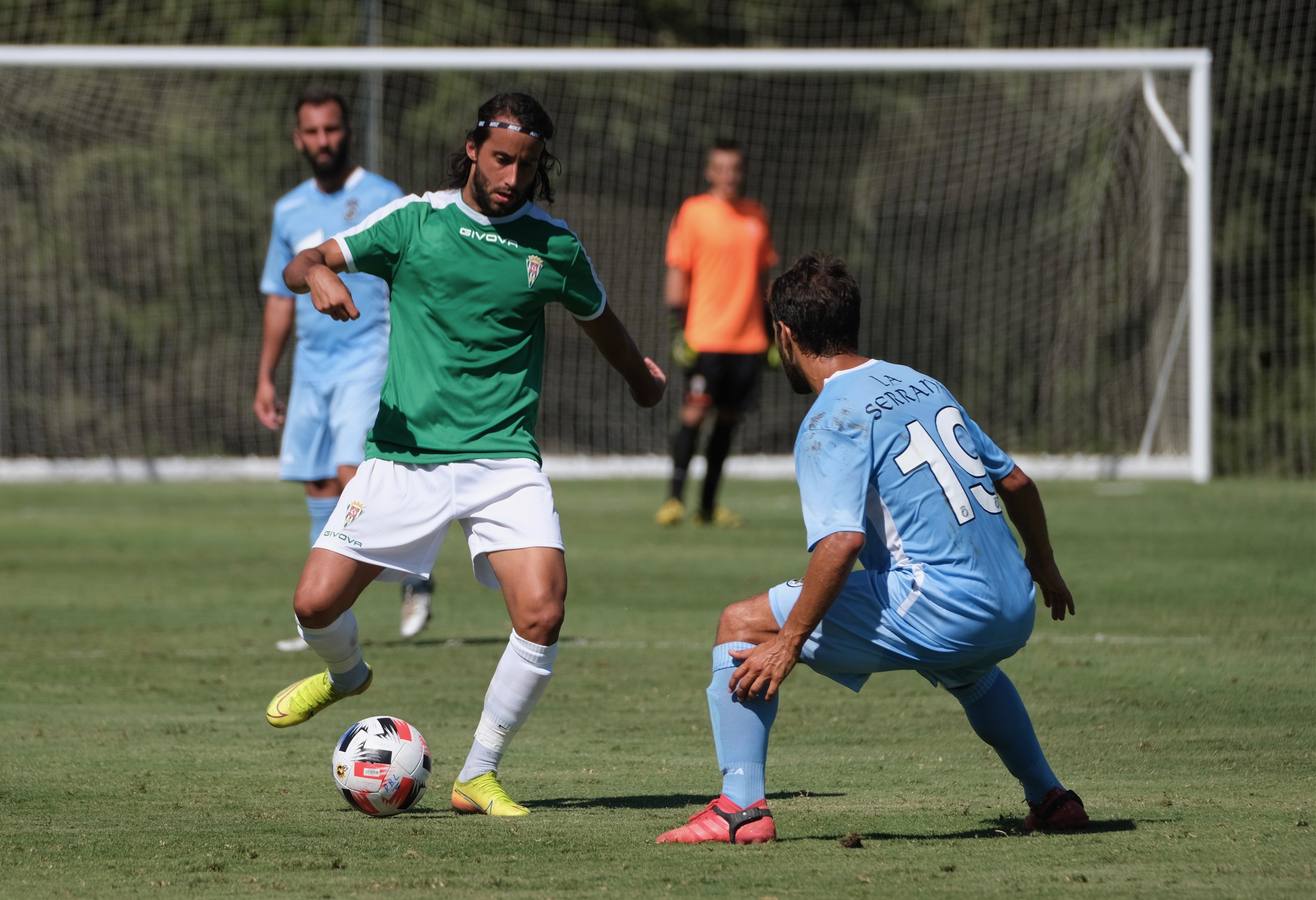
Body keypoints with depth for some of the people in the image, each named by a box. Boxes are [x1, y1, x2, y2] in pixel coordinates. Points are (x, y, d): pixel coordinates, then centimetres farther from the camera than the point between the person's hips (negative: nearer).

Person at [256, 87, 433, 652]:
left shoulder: (383, 200, -4)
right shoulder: (289, 211, 12)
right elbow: (279, 298, 19)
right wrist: (264, 379, 16)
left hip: (368, 357, -6)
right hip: (312, 362, 6)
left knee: (352, 476, -18)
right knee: (318, 487, 4)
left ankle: (415, 578, 0)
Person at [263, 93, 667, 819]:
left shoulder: (554, 244, 4)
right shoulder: (415, 220, 0)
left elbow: (597, 317, 24)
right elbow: (299, 266, -3)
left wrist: (640, 375, 41)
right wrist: (318, 274, -27)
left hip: (503, 459, 0)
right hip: (404, 453, 0)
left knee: (542, 615, -19)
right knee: (316, 604, -4)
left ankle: (479, 775, -1)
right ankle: (346, 672, 34)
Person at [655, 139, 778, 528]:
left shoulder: (756, 215, 13)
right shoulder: (693, 212, -3)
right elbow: (677, 272, -4)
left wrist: (769, 331, 17)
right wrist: (680, 327, -11)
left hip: (748, 337, 5)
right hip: (705, 336, -5)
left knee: (728, 419, 7)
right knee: (695, 413, -11)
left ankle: (708, 506, 13)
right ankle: (674, 498, -6)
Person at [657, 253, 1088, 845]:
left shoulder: (834, 417, -7)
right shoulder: (922, 385, 17)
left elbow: (842, 540, -20)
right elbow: (1016, 482, 24)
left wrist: (789, 640, -17)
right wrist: (1044, 570, 39)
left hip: (936, 612, -8)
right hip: (1013, 615, 8)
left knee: (741, 624, -2)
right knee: (968, 671, 45)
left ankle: (742, 806, -10)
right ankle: (1050, 799, 44)